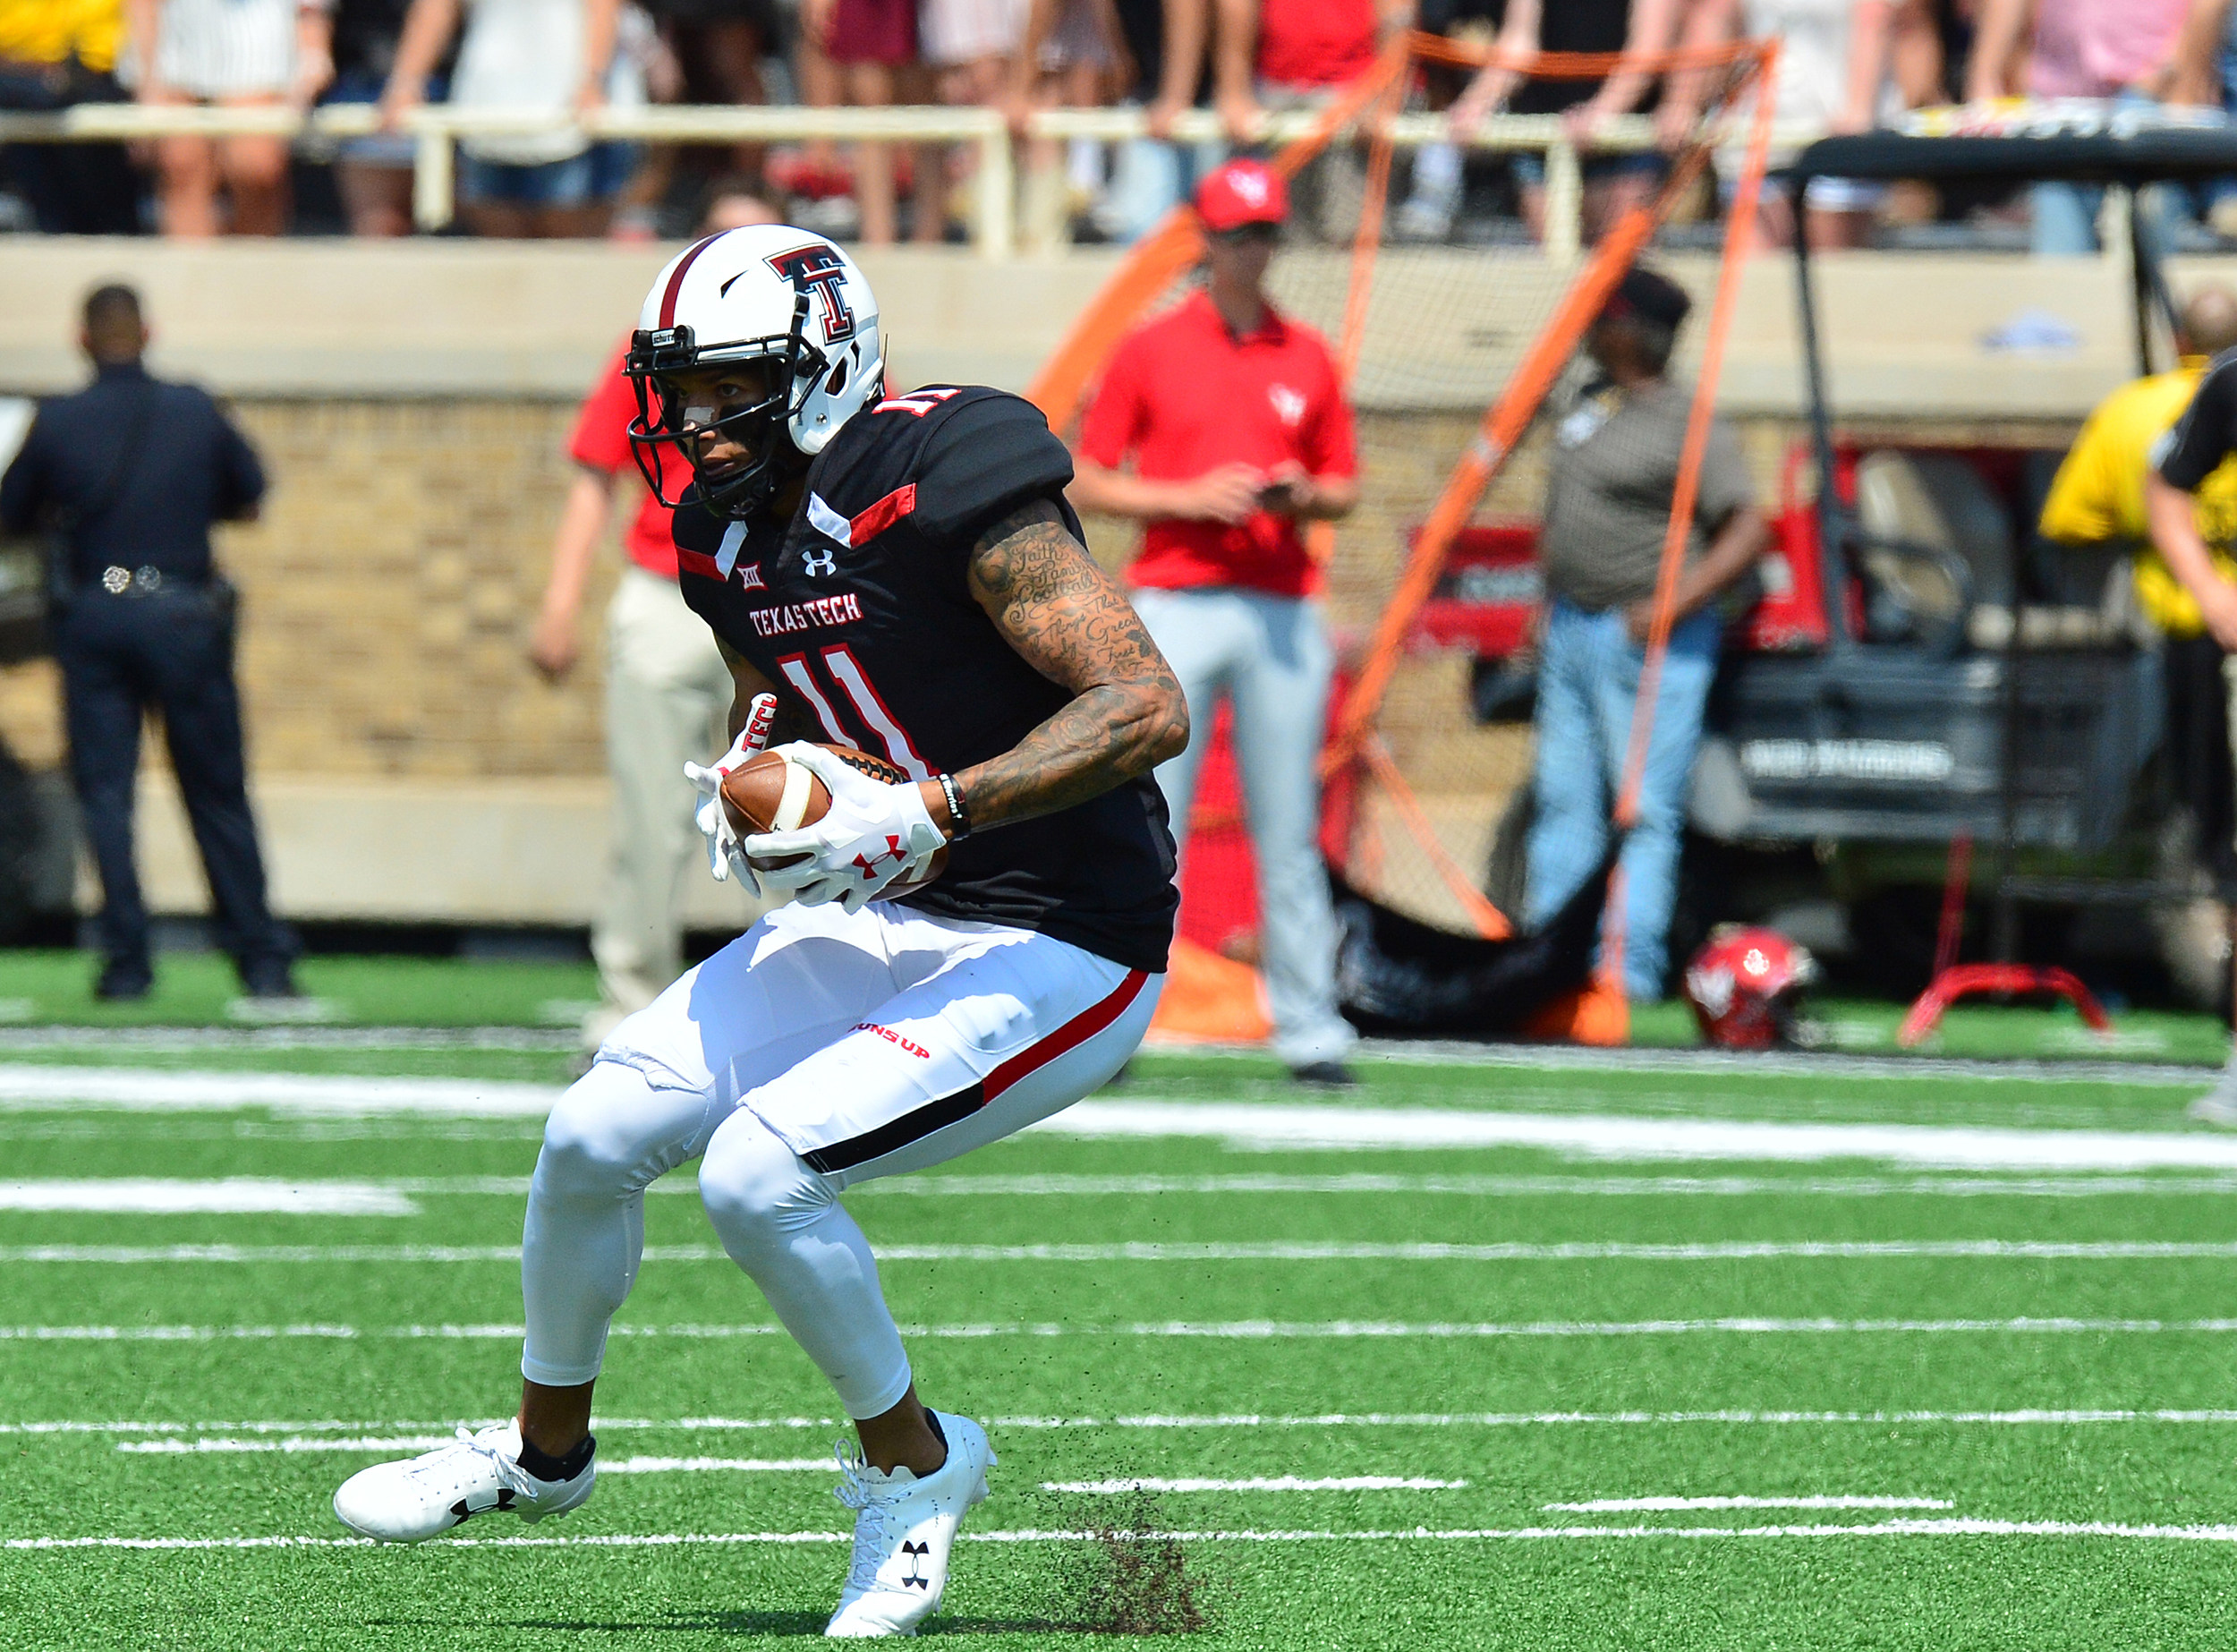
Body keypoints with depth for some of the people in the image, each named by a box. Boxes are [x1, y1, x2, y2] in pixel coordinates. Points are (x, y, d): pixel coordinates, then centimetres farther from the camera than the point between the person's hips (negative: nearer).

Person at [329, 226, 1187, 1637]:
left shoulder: (944, 489, -22)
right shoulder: (733, 540, 5)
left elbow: (1148, 704, -26)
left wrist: (926, 814, -31)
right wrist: (746, 795, -1)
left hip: (1055, 955, -8)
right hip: (878, 922, 8)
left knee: (755, 1172, -23)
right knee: (596, 1136, 0)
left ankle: (915, 1464, 2)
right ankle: (546, 1448, 27)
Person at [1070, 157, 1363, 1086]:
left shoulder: (1308, 360, 11)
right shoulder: (1150, 352, 4)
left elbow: (1345, 487, 17)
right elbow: (1087, 485, 3)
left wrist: (1306, 495, -6)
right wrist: (1189, 498, -11)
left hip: (1284, 615, 2)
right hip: (1174, 609, -2)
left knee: (1289, 832, 2)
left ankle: (1309, 1028, 5)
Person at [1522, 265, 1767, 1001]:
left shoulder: (1689, 425, -12)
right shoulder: (1591, 403, 13)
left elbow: (1749, 531, -17)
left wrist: (1675, 606, -23)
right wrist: (1549, 599, 18)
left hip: (1647, 642, -9)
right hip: (1569, 630, 9)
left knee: (1645, 812, -8)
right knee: (1564, 801, 10)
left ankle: (1631, 970, -9)